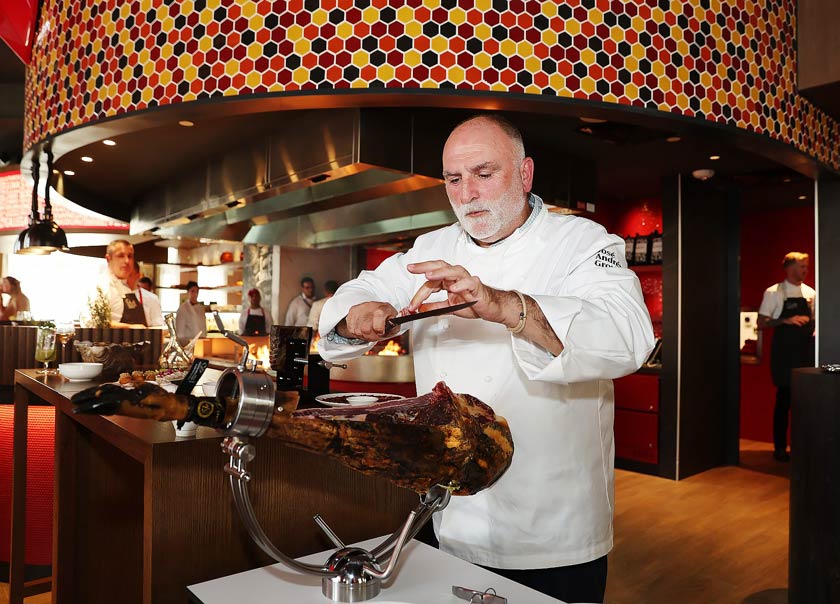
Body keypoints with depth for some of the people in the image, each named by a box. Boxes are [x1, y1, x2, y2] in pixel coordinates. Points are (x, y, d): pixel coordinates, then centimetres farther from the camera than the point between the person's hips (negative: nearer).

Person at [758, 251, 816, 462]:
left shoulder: (810, 293, 12)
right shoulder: (773, 292, -2)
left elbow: (813, 320, 21)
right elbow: (761, 323, -4)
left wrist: (815, 330, -1)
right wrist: (785, 321, -18)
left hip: (806, 351, 4)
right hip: (784, 353, -4)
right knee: (784, 399, -1)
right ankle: (780, 447, 9)